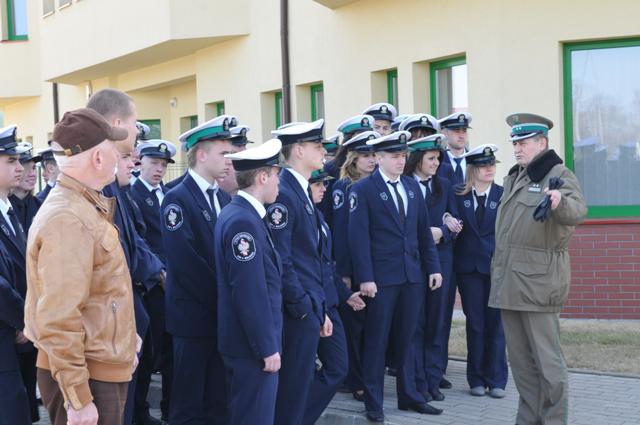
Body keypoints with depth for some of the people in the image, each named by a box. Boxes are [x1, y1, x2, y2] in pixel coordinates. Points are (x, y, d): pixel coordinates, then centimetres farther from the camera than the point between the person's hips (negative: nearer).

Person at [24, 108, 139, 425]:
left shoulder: (83, 207, 11)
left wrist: (122, 349, 23)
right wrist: (78, 399, -23)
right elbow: (58, 321, -25)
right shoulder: (68, 220, -21)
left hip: (104, 369, 9)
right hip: (84, 376, -9)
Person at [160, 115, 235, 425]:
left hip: (223, 314, 7)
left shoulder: (223, 197, 11)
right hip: (194, 315, -7)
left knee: (220, 400, 13)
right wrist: (221, 300, -16)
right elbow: (184, 262, -19)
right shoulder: (177, 199, -12)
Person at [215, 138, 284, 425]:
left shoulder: (239, 213, 11)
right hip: (253, 346, -10)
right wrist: (267, 347, -18)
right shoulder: (243, 221, -20)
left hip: (247, 341, 10)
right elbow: (250, 293, -23)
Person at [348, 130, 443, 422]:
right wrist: (365, 278, -16)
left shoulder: (412, 186, 12)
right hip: (381, 277, -5)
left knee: (406, 339, 12)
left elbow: (424, 230, 13)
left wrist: (433, 267, 7)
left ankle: (409, 395, 22)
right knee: (376, 341, 3)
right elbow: (359, 237, -11)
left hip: (413, 275, 5)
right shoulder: (363, 190, -6)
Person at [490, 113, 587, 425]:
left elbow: (578, 211, -28)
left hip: (538, 280, -8)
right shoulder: (513, 178, 17)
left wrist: (560, 202, -50)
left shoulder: (558, 174, -8)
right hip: (508, 281, 8)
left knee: (546, 358, -4)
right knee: (520, 358, 13)